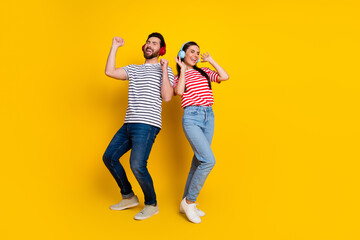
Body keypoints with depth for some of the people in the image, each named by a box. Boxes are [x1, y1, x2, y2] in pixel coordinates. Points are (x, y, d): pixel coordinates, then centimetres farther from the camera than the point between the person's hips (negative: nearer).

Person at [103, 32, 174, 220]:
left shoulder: (164, 70, 5)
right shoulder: (133, 69, 20)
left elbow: (167, 97, -9)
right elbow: (109, 72, 5)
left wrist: (164, 70, -11)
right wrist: (115, 47, 11)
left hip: (147, 125, -7)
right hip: (129, 124, 7)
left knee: (137, 165, -18)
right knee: (109, 157, 9)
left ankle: (152, 204, 6)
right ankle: (128, 197, 23)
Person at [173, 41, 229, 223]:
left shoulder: (204, 72, 20)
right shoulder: (178, 76, 9)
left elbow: (225, 77, 8)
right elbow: (179, 91, -12)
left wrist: (211, 60, 12)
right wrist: (183, 69, -3)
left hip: (209, 117, 5)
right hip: (191, 118, -5)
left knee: (199, 161, 7)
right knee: (209, 160, -18)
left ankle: (186, 203, 20)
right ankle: (189, 201, -1)